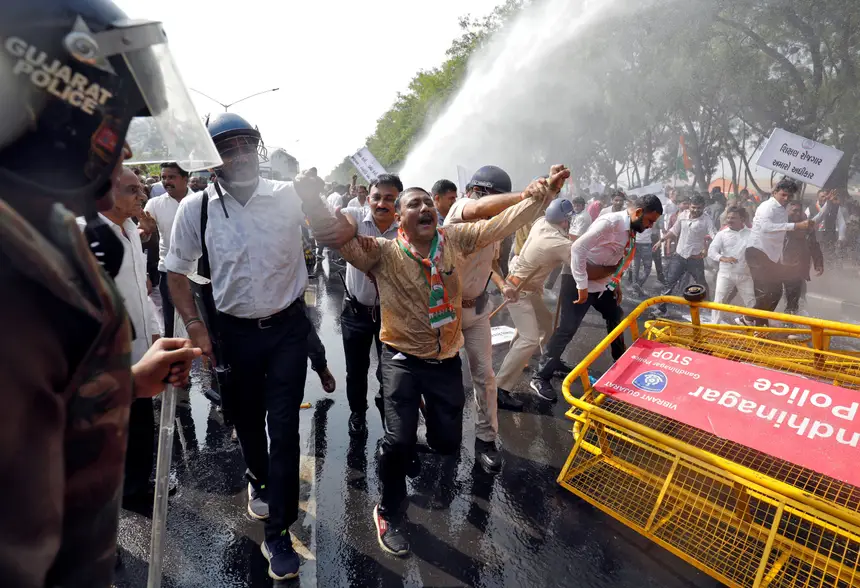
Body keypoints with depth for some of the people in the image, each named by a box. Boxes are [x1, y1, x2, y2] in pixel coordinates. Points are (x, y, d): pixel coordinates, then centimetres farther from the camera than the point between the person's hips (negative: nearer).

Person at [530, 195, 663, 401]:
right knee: (566, 331, -7)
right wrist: (582, 286, -31)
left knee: (616, 319, 21)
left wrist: (616, 283, 15)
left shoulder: (631, 229, 2)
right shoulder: (610, 223, -27)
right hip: (583, 285, -9)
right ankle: (540, 378, 4)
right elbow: (578, 248, -33)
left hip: (604, 285, 9)